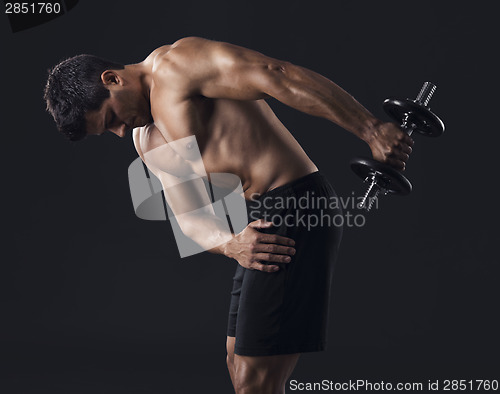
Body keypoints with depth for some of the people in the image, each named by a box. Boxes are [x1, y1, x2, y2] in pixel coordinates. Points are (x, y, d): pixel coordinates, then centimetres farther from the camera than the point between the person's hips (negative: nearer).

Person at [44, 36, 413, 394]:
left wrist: (373, 131, -24)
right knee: (239, 363, 21)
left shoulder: (175, 64, -8)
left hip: (297, 212, -10)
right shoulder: (146, 140, 19)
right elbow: (189, 217, 10)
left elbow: (280, 75, -19)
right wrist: (230, 243, -14)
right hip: (263, 225, 10)